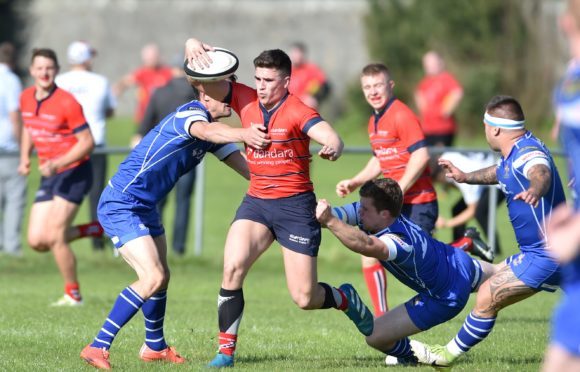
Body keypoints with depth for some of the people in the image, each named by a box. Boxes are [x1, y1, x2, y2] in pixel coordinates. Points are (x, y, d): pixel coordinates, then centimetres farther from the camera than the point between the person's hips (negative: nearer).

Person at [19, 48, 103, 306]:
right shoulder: (26, 98, 4)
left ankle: (73, 295, 5)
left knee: (54, 237, -13)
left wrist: (57, 164, -25)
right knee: (37, 241, 0)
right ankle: (93, 229, 21)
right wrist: (25, 158, 9)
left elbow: (87, 142, -16)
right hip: (48, 176, 7)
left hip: (74, 172, -7)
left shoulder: (67, 103, -17)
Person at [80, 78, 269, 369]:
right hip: (120, 205, -10)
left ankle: (154, 346, 42)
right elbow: (204, 131, -43)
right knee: (152, 278, -19)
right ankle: (97, 348, -18)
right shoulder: (190, 113, -19)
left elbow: (243, 165, 10)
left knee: (161, 277, 22)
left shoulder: (215, 128, 9)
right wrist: (242, 134, -61)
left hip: (145, 208, 10)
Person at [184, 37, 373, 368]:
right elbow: (206, 83, 2)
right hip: (256, 201, 4)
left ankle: (345, 298, 32)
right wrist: (193, 48, -20)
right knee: (233, 267, -21)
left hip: (295, 204, -4)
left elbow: (331, 137, -30)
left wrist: (333, 148, -55)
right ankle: (226, 350, -12)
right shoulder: (245, 100, 0)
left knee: (305, 298, -3)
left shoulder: (298, 111, -15)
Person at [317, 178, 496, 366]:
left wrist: (329, 221, -72)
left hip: (445, 299, -8)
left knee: (375, 336, -11)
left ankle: (413, 356, 18)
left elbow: (366, 246, -65)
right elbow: (339, 213, -23)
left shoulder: (400, 242, -44)